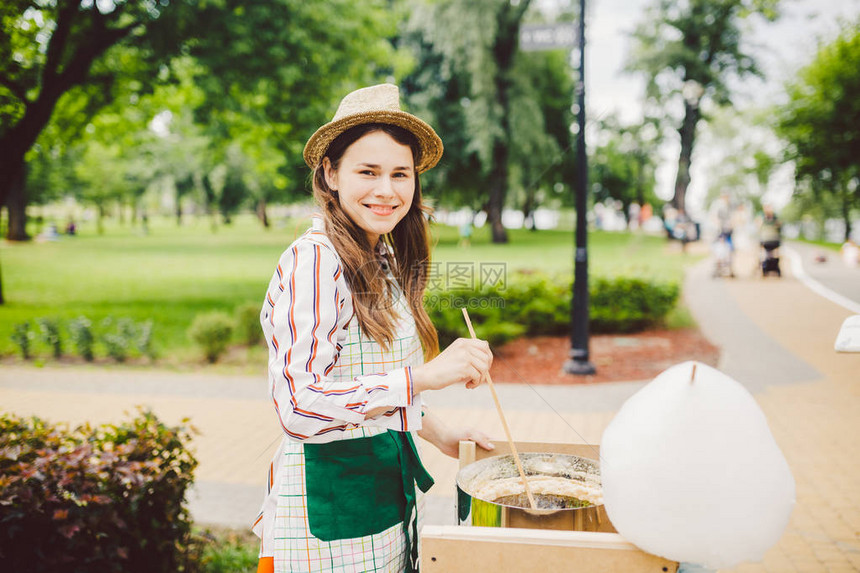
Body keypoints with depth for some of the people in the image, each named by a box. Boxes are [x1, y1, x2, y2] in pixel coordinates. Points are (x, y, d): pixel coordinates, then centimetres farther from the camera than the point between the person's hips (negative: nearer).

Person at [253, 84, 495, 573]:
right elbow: (298, 407, -28)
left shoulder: (384, 260, 9)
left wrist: (439, 434, 12)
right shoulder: (312, 261, -18)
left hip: (387, 482, 8)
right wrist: (423, 376, -33)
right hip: (330, 496, -8)